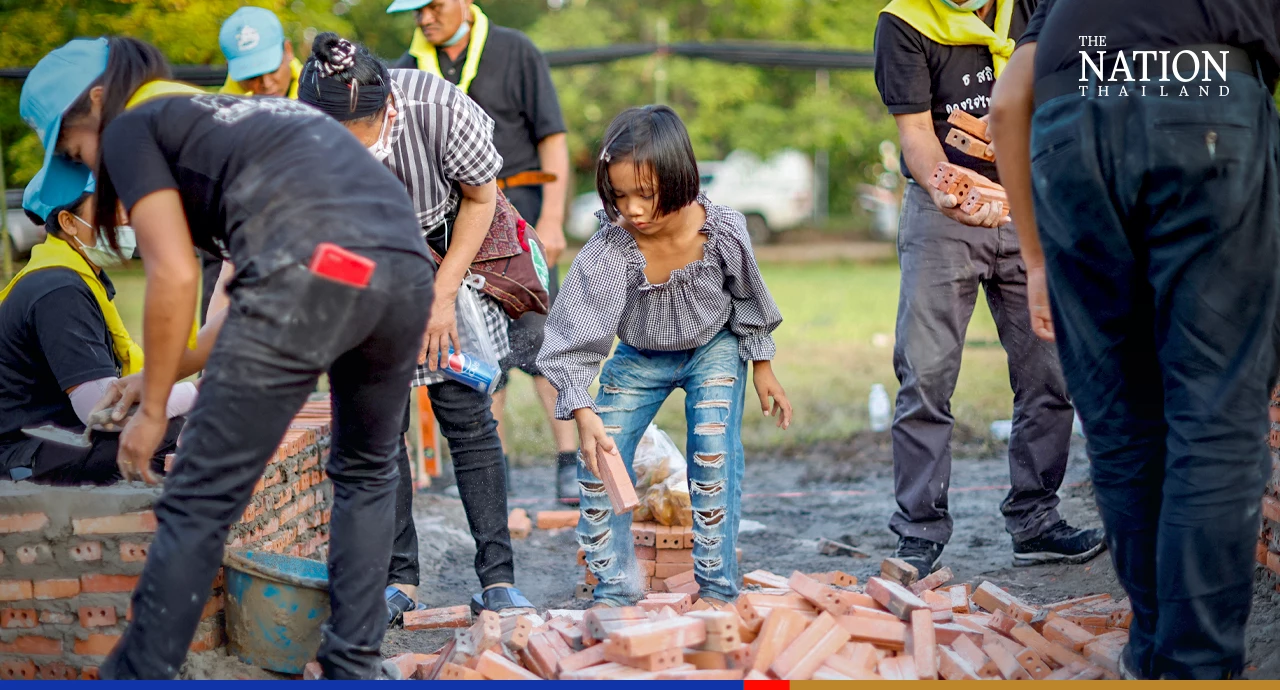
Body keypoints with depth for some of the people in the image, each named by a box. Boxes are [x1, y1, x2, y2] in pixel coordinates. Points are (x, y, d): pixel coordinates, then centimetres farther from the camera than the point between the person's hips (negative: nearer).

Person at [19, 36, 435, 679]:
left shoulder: (130, 129, 15)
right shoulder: (242, 114, 37)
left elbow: (175, 277, 4)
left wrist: (152, 408, 14)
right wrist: (166, 373, 40)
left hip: (313, 265, -8)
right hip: (407, 265, 8)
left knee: (199, 504, 2)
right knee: (365, 475, 28)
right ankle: (353, 669, 28)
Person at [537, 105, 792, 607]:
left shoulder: (723, 232, -28)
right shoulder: (610, 250, -32)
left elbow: (749, 299, -8)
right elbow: (576, 334, -31)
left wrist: (763, 368, 2)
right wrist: (584, 414, -42)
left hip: (714, 349, -1)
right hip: (639, 358, 1)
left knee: (713, 454, -18)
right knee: (600, 461, -8)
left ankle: (717, 588, -6)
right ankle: (616, 590, 6)